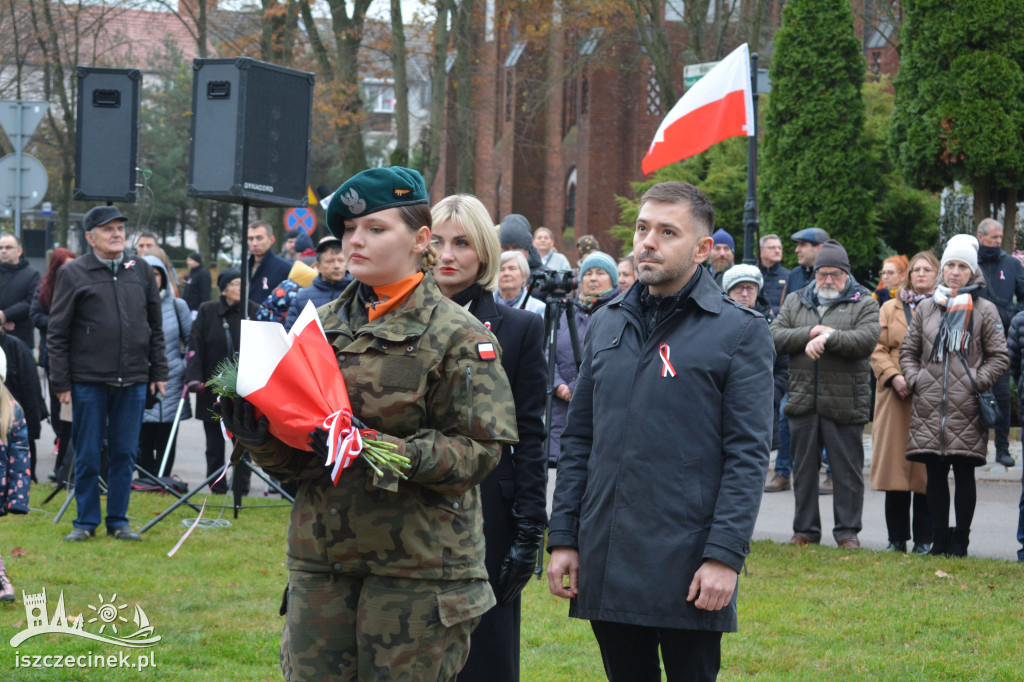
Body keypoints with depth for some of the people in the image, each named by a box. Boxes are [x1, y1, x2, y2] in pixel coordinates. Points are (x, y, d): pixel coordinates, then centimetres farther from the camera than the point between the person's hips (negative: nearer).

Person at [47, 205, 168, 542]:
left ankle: (118, 521, 16)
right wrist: (61, 381, -5)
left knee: (124, 454, 6)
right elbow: (57, 333, -1)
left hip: (133, 381, 3)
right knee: (87, 456, 3)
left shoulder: (141, 271, 11)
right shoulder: (73, 273, -1)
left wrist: (159, 372, 11)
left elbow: (156, 327, 16)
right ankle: (86, 522, 14)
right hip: (88, 381, -3)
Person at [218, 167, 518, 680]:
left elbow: (478, 450, -12)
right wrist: (259, 434, -11)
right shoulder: (323, 326, 11)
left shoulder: (457, 335, -3)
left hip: (418, 566, -4)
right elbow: (290, 458, 12)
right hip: (321, 561, 4)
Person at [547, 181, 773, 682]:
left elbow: (747, 456, -8)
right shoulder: (606, 325, 13)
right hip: (605, 564, 5)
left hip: (686, 572, -5)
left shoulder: (740, 332, -3)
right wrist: (563, 537, 7)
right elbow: (578, 440, 14)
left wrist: (724, 556, -15)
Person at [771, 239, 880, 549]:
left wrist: (828, 337, -18)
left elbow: (867, 339, -12)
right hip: (803, 400, 3)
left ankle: (847, 531, 8)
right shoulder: (795, 301, 15)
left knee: (847, 469, 0)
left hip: (845, 403, -3)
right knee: (804, 468, 8)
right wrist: (811, 332, -11)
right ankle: (805, 530, 17)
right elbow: (776, 336, 2)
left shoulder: (864, 303, 6)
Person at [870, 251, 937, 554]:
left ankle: (924, 538, 5)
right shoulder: (890, 309, 15)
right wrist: (894, 376, -8)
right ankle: (897, 537, 8)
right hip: (896, 397, 2)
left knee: (927, 470, -3)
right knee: (895, 465, 1)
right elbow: (878, 350, 8)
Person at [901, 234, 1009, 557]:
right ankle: (939, 538, 12)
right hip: (929, 407, 3)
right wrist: (915, 379, 1)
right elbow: (908, 351, 17)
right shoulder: (926, 308, 12)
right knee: (935, 475, 5)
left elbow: (999, 357, 4)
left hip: (967, 409, -3)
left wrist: (977, 382, -8)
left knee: (964, 473, -1)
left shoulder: (985, 311, 4)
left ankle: (960, 540, 6)